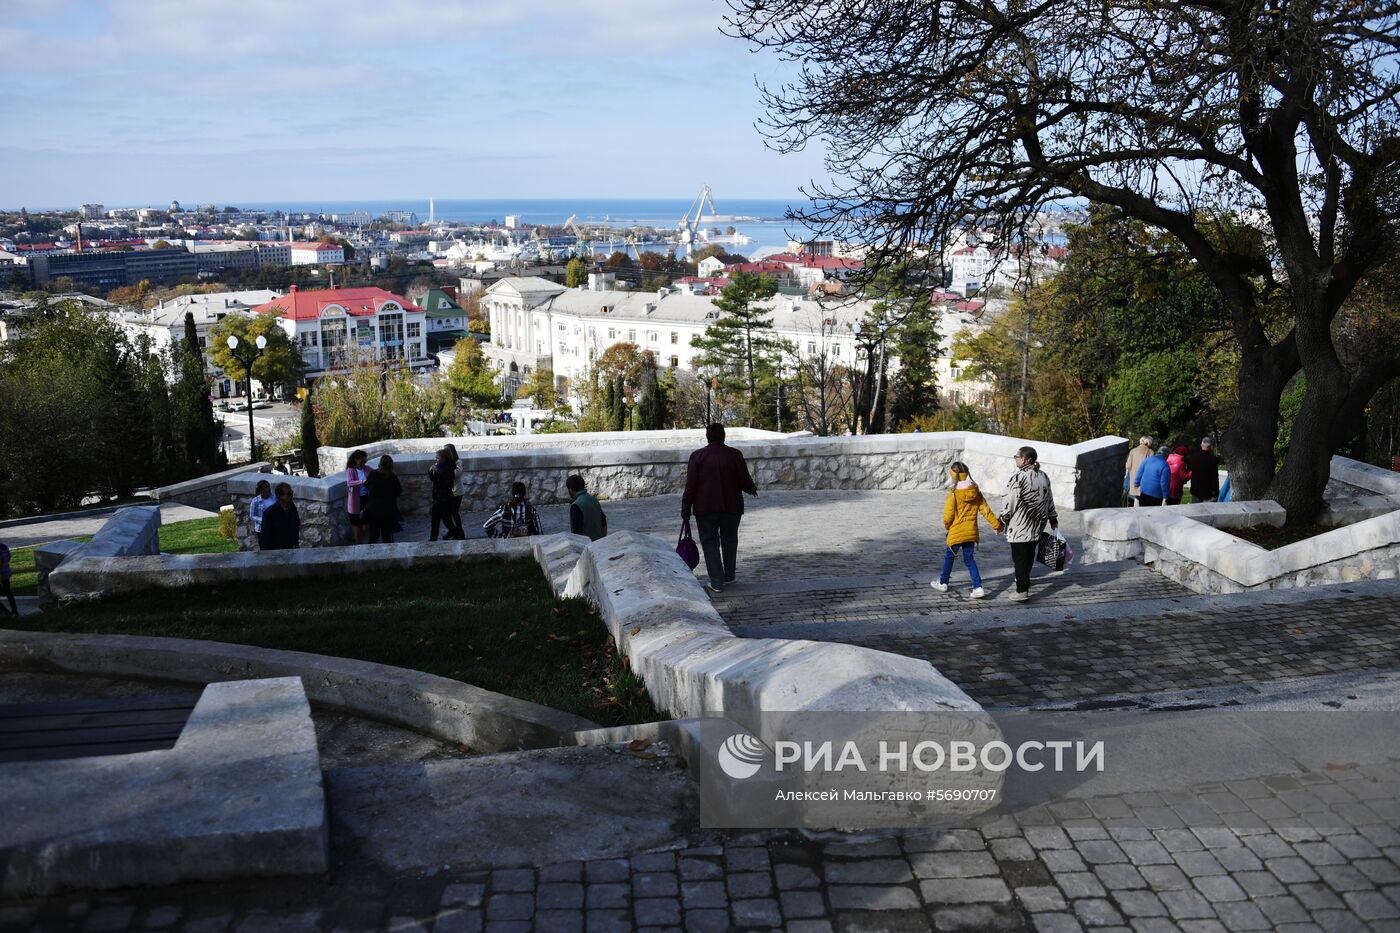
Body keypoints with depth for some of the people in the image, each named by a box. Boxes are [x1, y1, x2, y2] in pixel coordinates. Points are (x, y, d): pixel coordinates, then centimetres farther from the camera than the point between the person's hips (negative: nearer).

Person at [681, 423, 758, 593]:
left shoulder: (697, 456, -5)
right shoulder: (735, 455, -3)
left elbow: (690, 486, -6)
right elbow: (745, 481, 0)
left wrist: (685, 511, -1)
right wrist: (752, 489, 23)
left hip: (706, 508, -2)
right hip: (732, 507, 2)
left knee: (710, 543, 4)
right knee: (729, 541, 19)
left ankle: (716, 582, 0)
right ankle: (729, 576, 26)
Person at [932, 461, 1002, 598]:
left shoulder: (953, 494, -18)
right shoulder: (976, 492, -2)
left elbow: (948, 516, -15)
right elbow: (985, 510, 1)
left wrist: (947, 525, 6)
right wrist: (996, 524, 10)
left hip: (956, 532, -4)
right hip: (971, 532, 4)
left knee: (949, 556, 15)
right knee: (969, 559, 11)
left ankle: (943, 583, 29)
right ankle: (978, 587, -1)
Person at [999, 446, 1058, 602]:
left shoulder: (1018, 477, -16)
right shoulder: (1044, 477, 8)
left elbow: (1010, 502, -15)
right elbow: (1049, 500, 17)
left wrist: (1002, 521, -5)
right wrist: (1053, 519, 26)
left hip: (1020, 526, -7)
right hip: (1037, 527, 7)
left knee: (1019, 557, -4)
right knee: (1029, 554, 20)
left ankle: (1022, 590, -7)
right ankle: (1024, 580, 35)